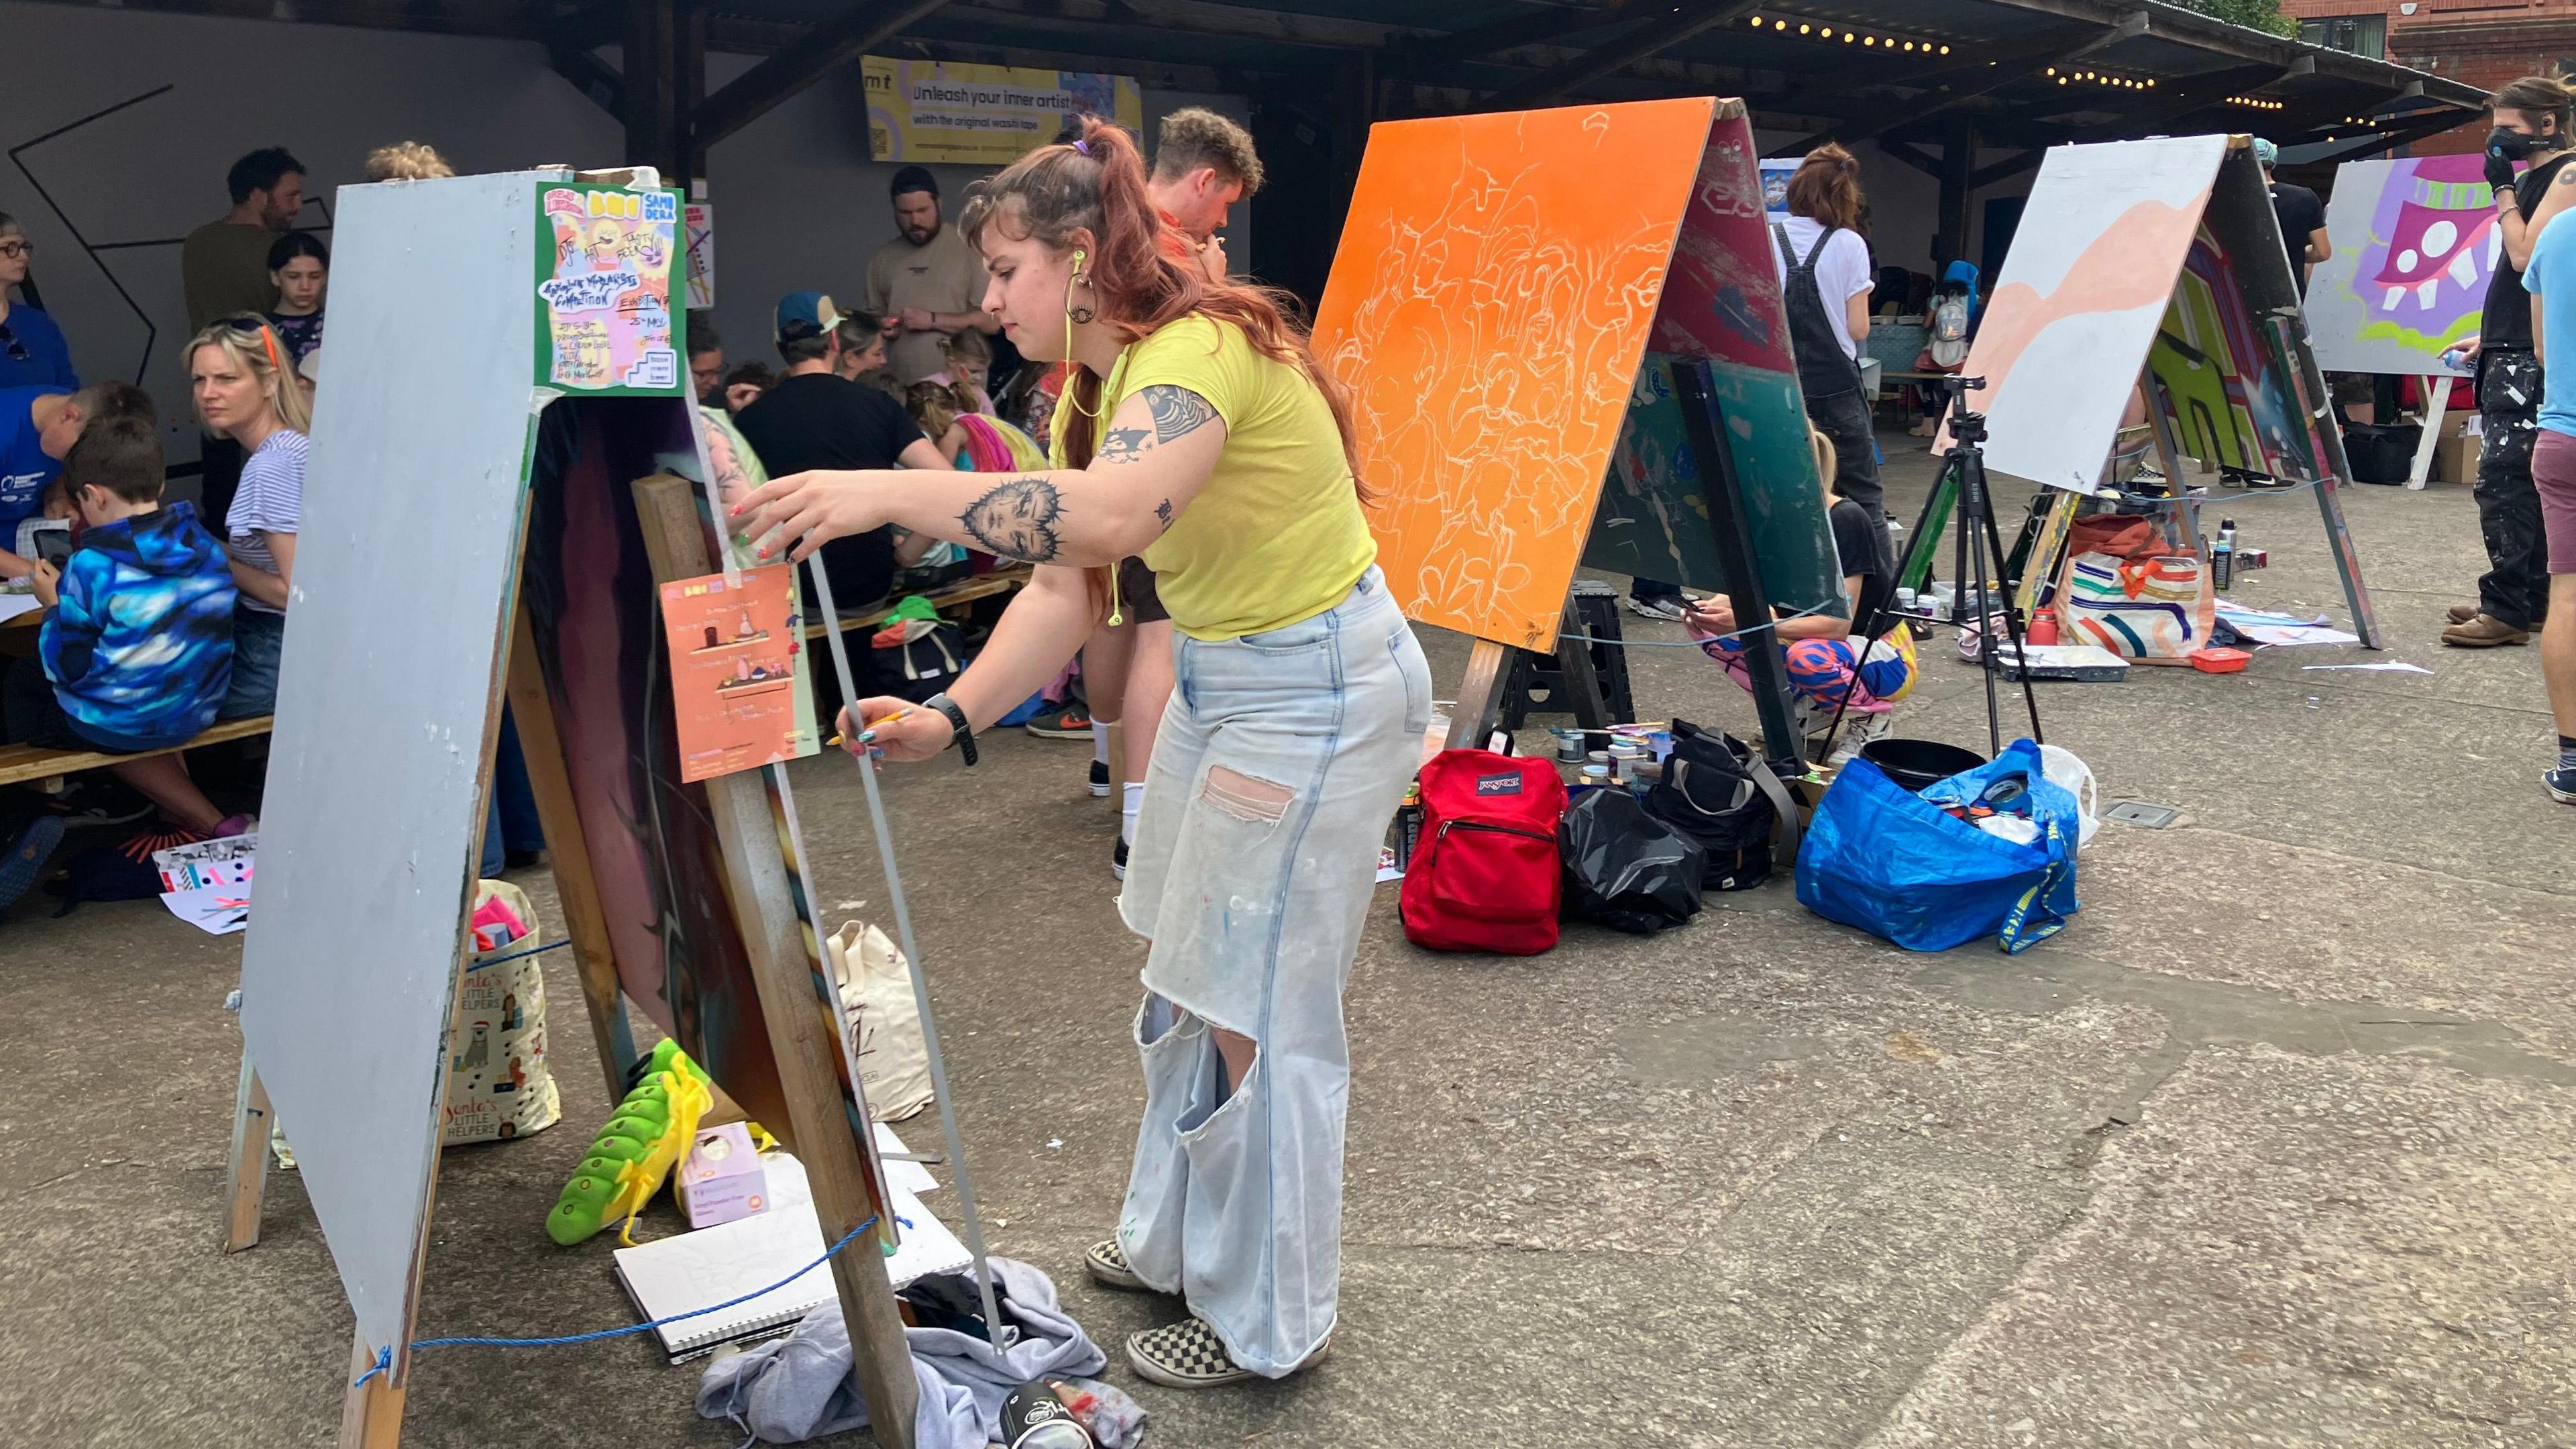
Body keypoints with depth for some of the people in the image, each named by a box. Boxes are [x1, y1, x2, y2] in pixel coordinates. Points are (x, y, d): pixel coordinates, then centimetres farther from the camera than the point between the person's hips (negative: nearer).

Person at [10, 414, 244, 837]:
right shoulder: (207, 546, -3)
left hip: (113, 724, -4)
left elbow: (67, 669, -13)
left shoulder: (91, 567, -18)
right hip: (197, 713, 4)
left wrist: (54, 607, 2)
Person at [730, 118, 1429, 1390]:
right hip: (1218, 674, 10)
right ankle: (1178, 1241, 39)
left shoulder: (1201, 347, -25)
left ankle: (1265, 1317, 20)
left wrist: (890, 495, -45)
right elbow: (1063, 590, 2)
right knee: (1187, 974, 19)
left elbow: (1108, 516, -44)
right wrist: (951, 718, -10)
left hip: (1319, 688, -10)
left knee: (1254, 1006, 0)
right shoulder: (1090, 393, 6)